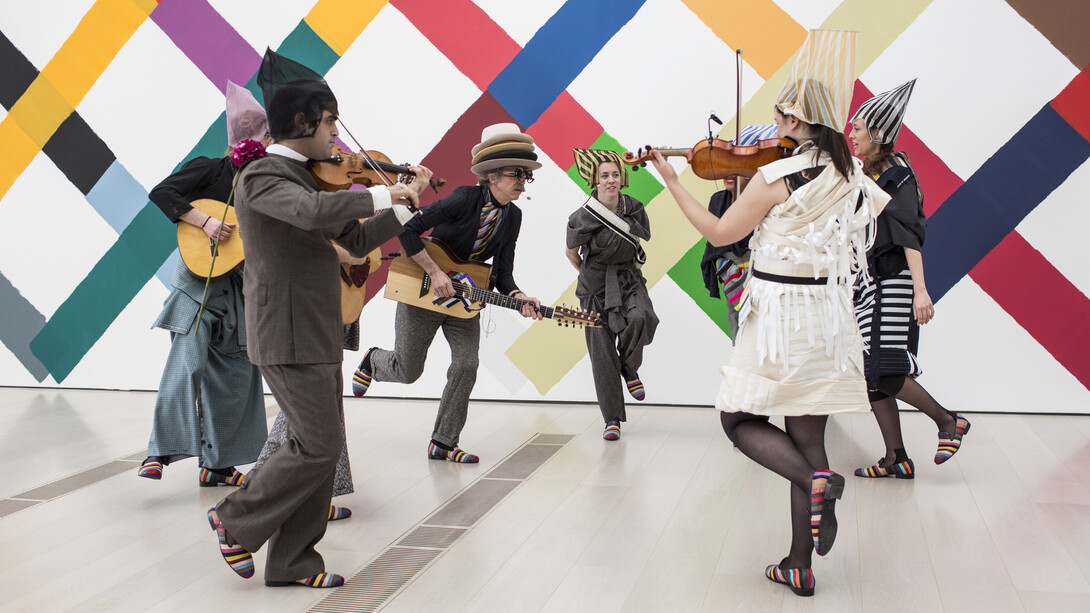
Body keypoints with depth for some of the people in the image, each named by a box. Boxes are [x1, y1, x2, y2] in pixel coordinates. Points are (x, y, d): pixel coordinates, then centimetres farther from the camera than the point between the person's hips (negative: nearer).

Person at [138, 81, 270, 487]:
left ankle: (216, 464, 14)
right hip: (199, 281, -6)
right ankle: (160, 451, -1)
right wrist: (205, 221, -27)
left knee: (236, 377, 5)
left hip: (240, 289, 6)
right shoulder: (209, 169, -6)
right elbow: (161, 193, -17)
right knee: (188, 362, -16)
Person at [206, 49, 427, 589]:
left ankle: (291, 562, 19)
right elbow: (313, 211, -33)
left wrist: (404, 207, 11)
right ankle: (237, 520, 12)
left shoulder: (307, 177, 17)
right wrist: (381, 195, -23)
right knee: (319, 446, -8)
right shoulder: (262, 176, -12)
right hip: (288, 337, -9)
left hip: (319, 335, 9)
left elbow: (356, 240, 20)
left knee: (322, 448, 9)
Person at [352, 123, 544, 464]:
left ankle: (443, 443, 8)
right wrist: (435, 272, -27)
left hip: (463, 295, 6)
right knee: (408, 371, 4)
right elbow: (407, 230, -26)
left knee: (466, 366, -7)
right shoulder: (466, 199, -23)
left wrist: (519, 298, -23)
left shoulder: (513, 217, -3)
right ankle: (373, 360, 41)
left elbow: (502, 270, -3)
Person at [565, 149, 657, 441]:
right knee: (602, 353, -1)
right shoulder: (582, 218, -15)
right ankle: (612, 419, 13)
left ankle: (629, 369, 2)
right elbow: (571, 253, 3)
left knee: (642, 319, -30)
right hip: (596, 286, -2)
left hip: (629, 279, 2)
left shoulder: (635, 209, -6)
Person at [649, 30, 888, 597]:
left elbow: (719, 233, -7)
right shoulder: (850, 177, 5)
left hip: (780, 315, -7)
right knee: (805, 436, 13)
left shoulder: (776, 175, -15)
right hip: (829, 321, 7)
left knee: (738, 418, 12)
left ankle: (816, 481, -13)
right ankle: (799, 566, 19)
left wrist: (672, 181, 1)